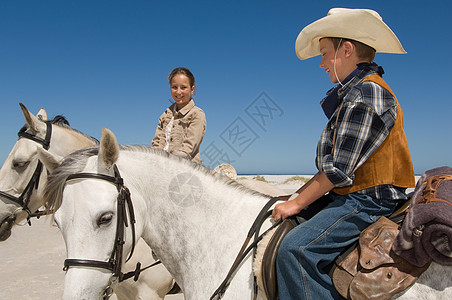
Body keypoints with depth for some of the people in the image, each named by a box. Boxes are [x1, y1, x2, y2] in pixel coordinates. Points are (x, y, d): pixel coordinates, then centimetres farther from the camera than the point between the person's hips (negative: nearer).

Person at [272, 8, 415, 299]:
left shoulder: (365, 92, -15)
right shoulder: (354, 93, 18)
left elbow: (339, 170, -20)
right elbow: (332, 165, 17)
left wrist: (297, 203, -11)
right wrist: (298, 195, 11)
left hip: (367, 202, -11)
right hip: (353, 196, 11)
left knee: (295, 248, -26)